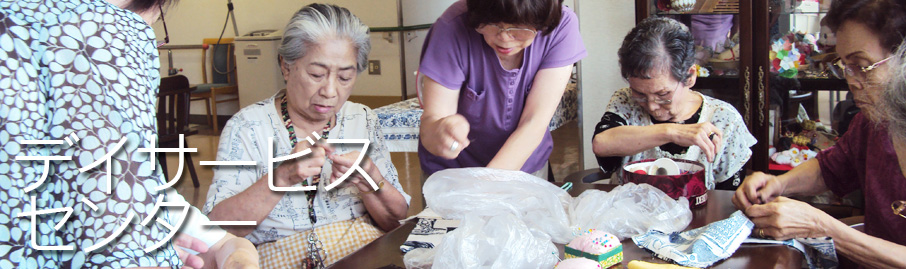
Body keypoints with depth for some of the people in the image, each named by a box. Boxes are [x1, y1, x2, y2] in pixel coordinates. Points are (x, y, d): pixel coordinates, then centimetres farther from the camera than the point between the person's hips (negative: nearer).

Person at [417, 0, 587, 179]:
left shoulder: (561, 25, -22)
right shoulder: (453, 28, -26)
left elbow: (534, 124, -24)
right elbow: (430, 119, -27)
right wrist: (437, 132, -51)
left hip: (527, 167, 0)